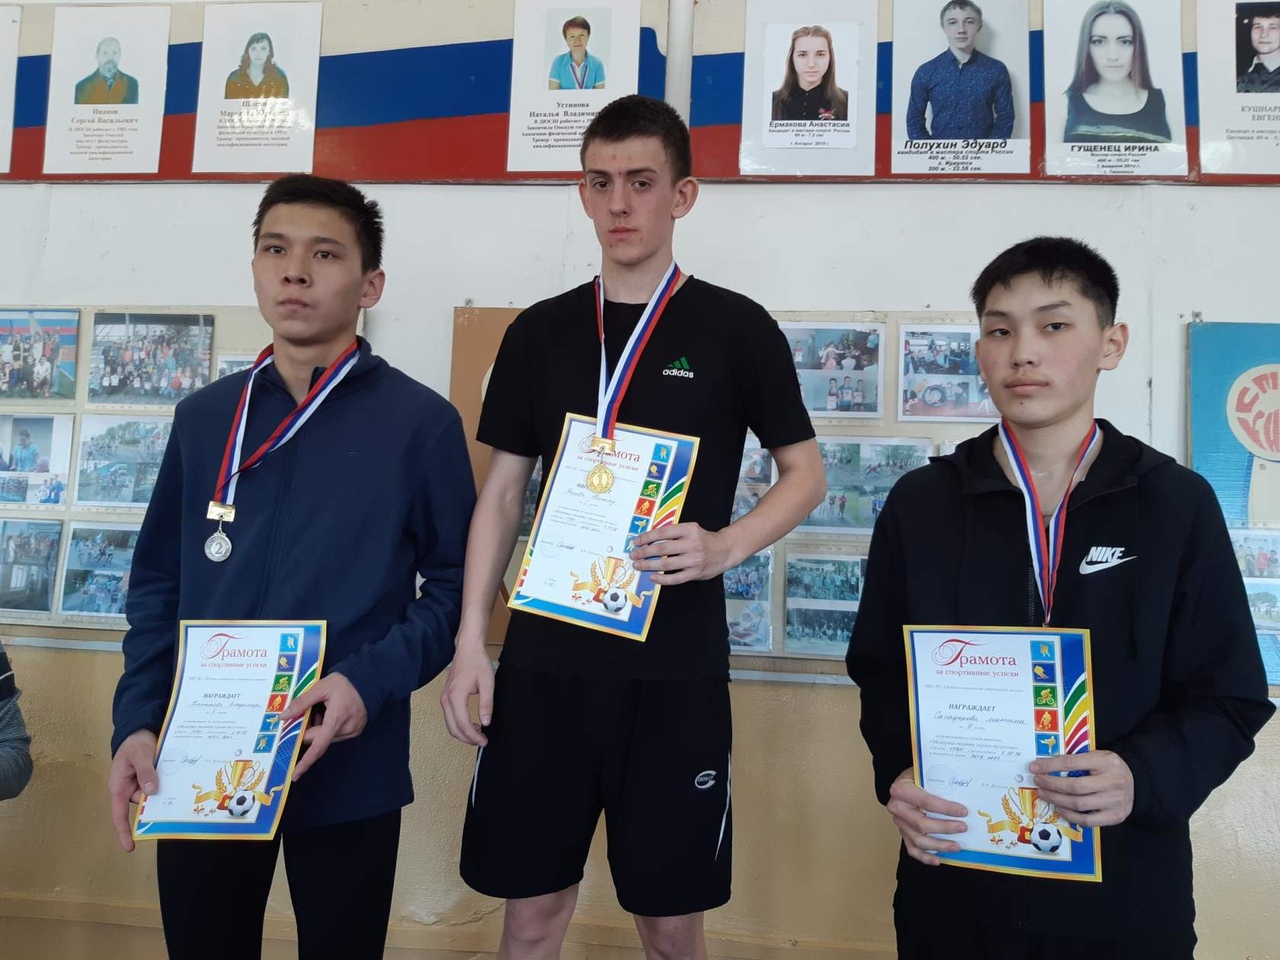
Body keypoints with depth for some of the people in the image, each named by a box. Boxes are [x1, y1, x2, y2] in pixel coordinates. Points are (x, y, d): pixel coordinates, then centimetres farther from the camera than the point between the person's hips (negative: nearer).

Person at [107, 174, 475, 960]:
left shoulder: (421, 422, -6)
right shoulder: (204, 417, 6)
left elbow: (454, 585, -5)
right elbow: (159, 584, 10)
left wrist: (371, 681, -19)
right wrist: (136, 721, -1)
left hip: (349, 772, -3)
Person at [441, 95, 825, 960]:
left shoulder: (737, 328, -1)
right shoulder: (540, 331, 6)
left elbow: (806, 476, 4)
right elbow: (503, 493, 9)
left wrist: (724, 547, -15)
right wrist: (471, 642, 3)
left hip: (676, 666, -2)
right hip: (546, 656, 2)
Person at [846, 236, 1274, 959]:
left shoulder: (1178, 504, -5)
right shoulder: (920, 504, -1)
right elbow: (879, 669, 5)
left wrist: (1145, 779, -19)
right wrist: (899, 773, -12)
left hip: (1126, 881, 0)